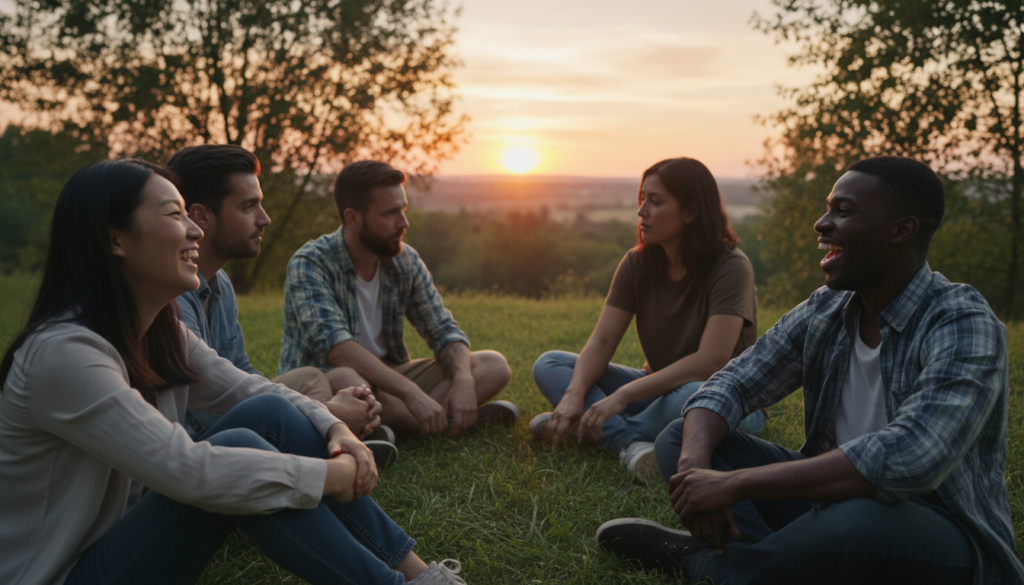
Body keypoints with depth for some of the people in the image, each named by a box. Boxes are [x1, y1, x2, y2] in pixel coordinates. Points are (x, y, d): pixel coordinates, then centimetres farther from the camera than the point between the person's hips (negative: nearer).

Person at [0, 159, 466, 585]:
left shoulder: (163, 334, 2)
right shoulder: (64, 353, -26)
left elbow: (250, 389, 7)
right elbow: (188, 471, -32)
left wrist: (336, 429, -12)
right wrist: (331, 474, -24)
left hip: (128, 532, 8)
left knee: (268, 414, -11)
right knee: (238, 446, -28)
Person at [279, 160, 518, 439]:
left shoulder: (406, 262, 1)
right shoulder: (309, 265, -17)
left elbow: (445, 332, 1)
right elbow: (336, 347, -31)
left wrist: (463, 380, -21)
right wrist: (411, 391, -40)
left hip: (388, 378, 6)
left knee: (494, 365, -7)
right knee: (345, 381, -42)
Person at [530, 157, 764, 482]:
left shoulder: (730, 268, -19)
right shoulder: (637, 264, -2)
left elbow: (710, 361, -29)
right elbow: (601, 341, -8)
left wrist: (623, 396, -33)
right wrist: (574, 395, -28)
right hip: (660, 389, 6)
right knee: (548, 365, -10)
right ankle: (630, 442, -31)